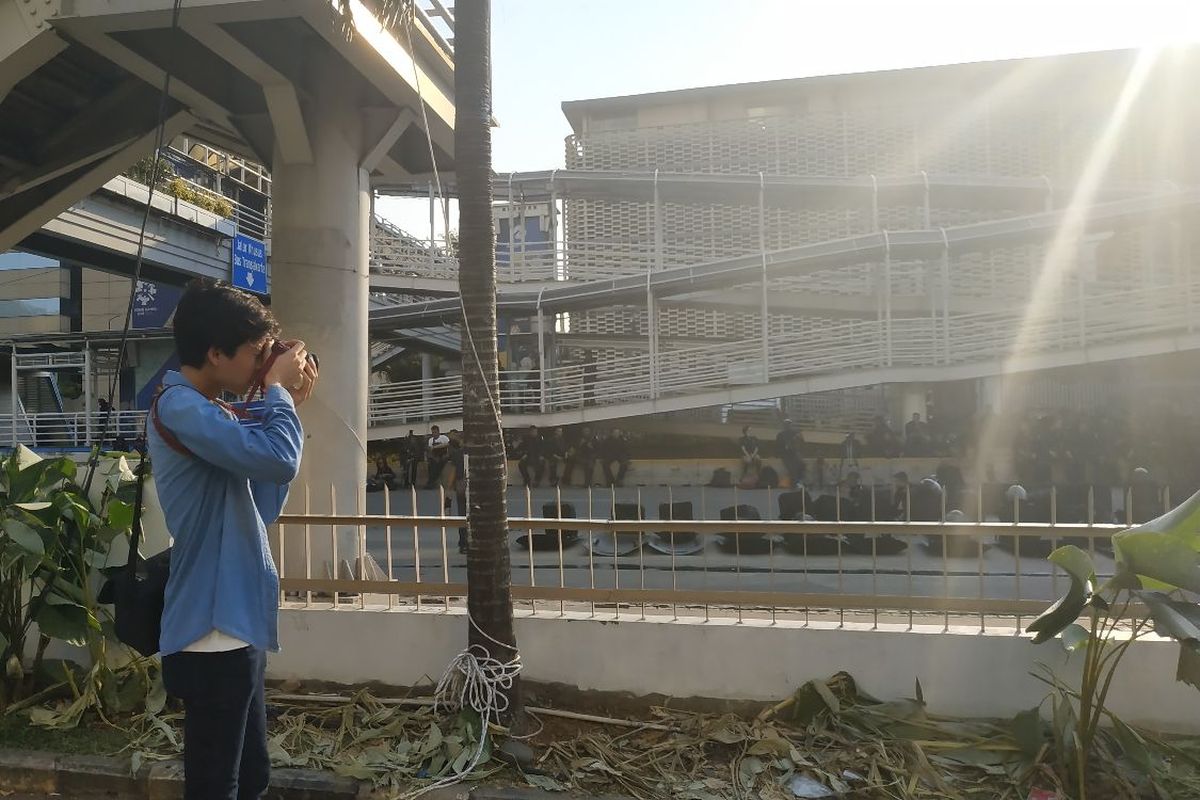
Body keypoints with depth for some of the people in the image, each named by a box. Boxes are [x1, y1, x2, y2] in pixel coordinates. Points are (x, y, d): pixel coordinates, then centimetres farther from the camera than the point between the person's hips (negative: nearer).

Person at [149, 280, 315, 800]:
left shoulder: (208, 411, 14)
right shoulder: (180, 406, -17)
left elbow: (261, 505, 15)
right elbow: (278, 461, -31)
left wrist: (287, 405, 9)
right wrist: (278, 391, -12)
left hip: (235, 628, 10)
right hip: (214, 634, -10)